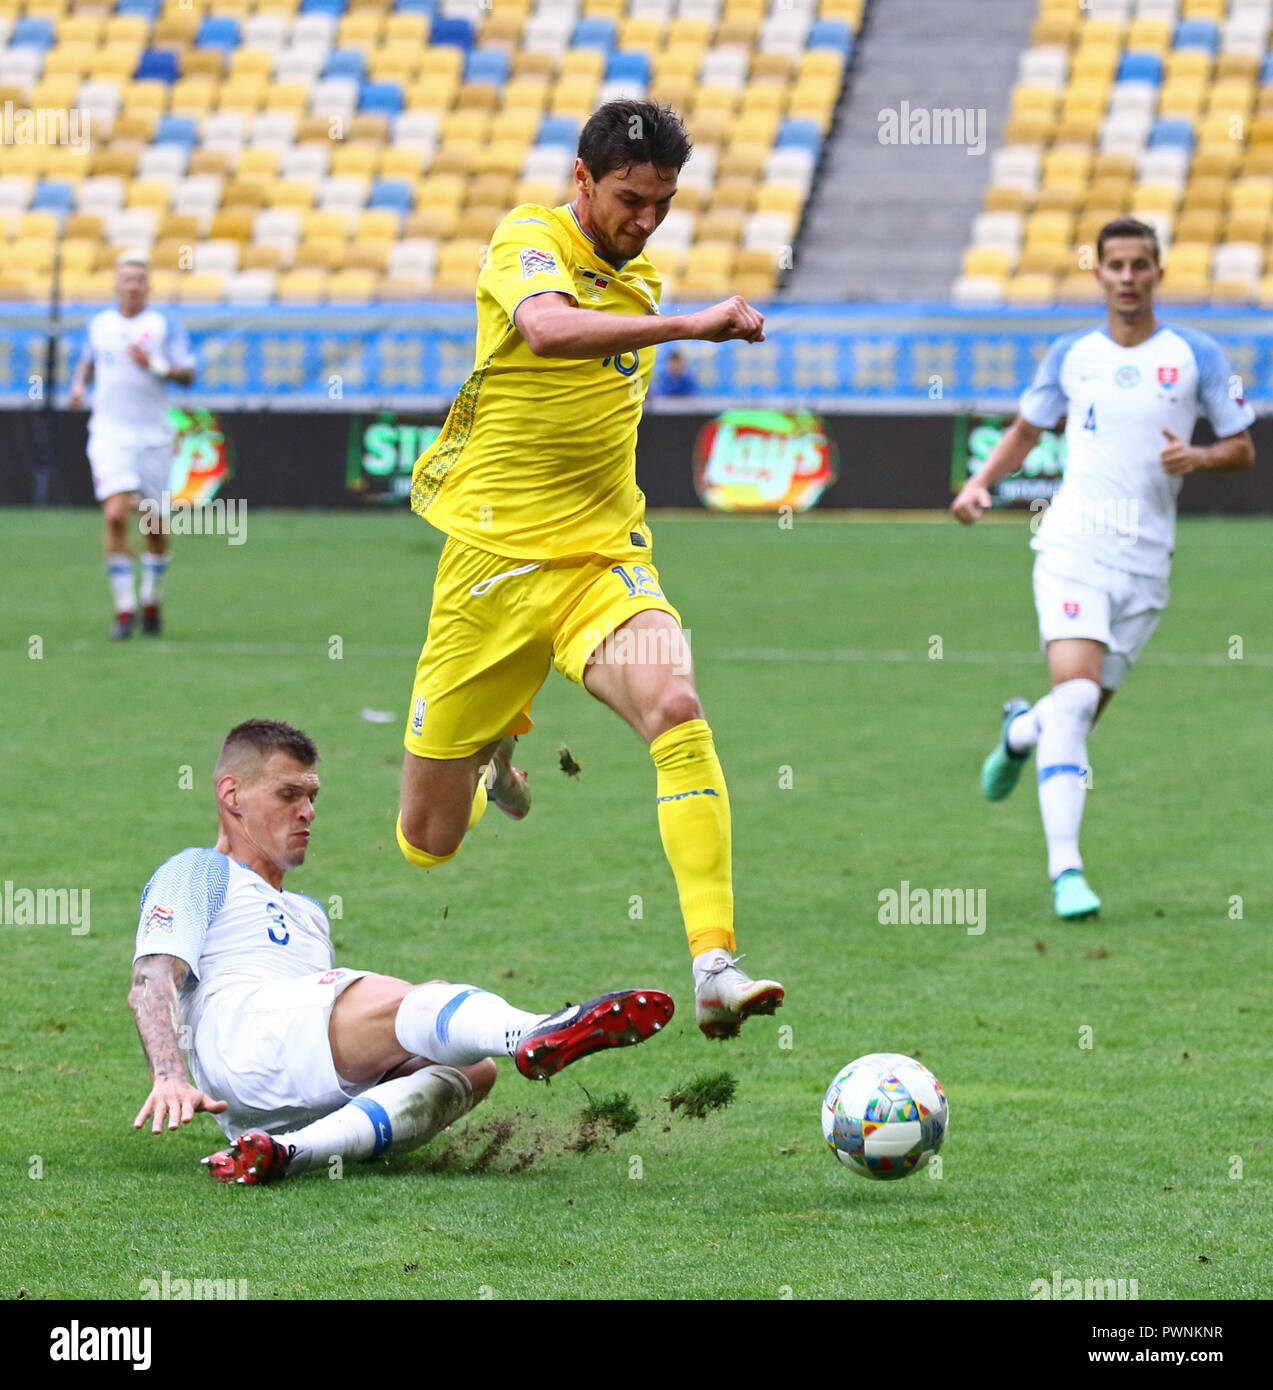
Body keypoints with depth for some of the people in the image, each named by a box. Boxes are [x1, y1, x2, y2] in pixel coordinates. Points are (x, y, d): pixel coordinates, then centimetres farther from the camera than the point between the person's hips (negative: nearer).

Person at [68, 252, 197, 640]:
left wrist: (155, 365, -22)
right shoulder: (99, 324, 8)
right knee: (116, 515, -16)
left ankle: (151, 601, 28)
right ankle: (124, 608, -11)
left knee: (156, 526, 5)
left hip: (154, 435, 0)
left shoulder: (166, 325, 0)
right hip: (110, 434, 0)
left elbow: (188, 375, -6)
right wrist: (80, 383, 7)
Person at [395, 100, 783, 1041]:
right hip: (494, 559, -4)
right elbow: (548, 328, -34)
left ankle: (716, 966, -35)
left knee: (675, 708, -29)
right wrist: (690, 325, -40)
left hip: (606, 558, 4)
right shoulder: (530, 241, -9)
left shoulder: (637, 275, 13)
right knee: (428, 841, 5)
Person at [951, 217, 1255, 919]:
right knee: (1074, 693, -21)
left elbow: (1242, 448, 10)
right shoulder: (1070, 355, 8)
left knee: (1079, 714, 6)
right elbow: (1027, 428, 23)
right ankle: (1065, 869, -24)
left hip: (1146, 560, 1)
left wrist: (1197, 457, -11)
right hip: (1073, 546, -1)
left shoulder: (1196, 355, 4)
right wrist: (981, 480, 6)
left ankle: (1021, 730, 45)